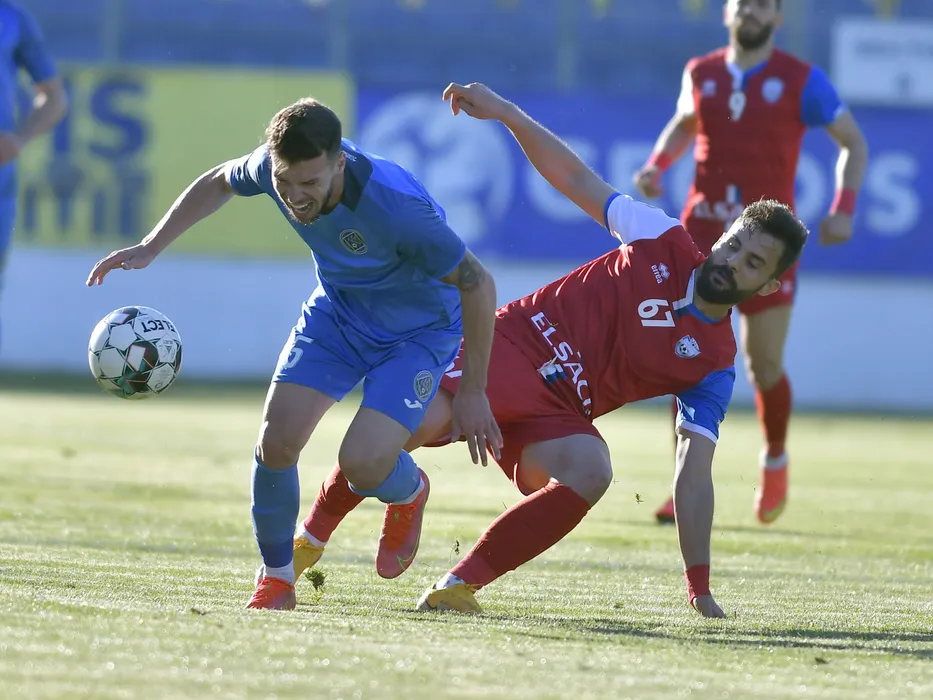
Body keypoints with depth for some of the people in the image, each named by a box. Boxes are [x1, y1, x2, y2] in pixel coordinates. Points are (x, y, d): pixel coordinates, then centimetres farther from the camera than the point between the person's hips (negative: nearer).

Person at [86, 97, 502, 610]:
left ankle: (408, 493, 17)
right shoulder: (273, 165, -21)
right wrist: (149, 248, -1)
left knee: (362, 464, -21)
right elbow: (217, 183, 6)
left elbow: (477, 284, -26)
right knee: (276, 440, -11)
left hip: (417, 331, -5)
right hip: (337, 310, 5)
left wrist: (473, 393, -19)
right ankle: (276, 576, 14)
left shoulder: (396, 205, -39)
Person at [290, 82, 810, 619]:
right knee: (421, 421, -30)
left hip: (556, 414, 1)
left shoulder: (715, 367, 4)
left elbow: (694, 477, 2)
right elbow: (578, 181, 11)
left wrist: (700, 587, -6)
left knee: (591, 472, -34)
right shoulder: (665, 242, 4)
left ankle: (459, 586, -22)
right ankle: (313, 535, -3)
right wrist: (506, 113, -1)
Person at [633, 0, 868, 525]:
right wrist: (656, 166, 8)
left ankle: (775, 460, 30)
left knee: (765, 366, 2)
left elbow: (854, 143, 5)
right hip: (704, 232, 2)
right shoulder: (700, 74, 7)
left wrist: (844, 209, -9)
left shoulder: (803, 81, -2)